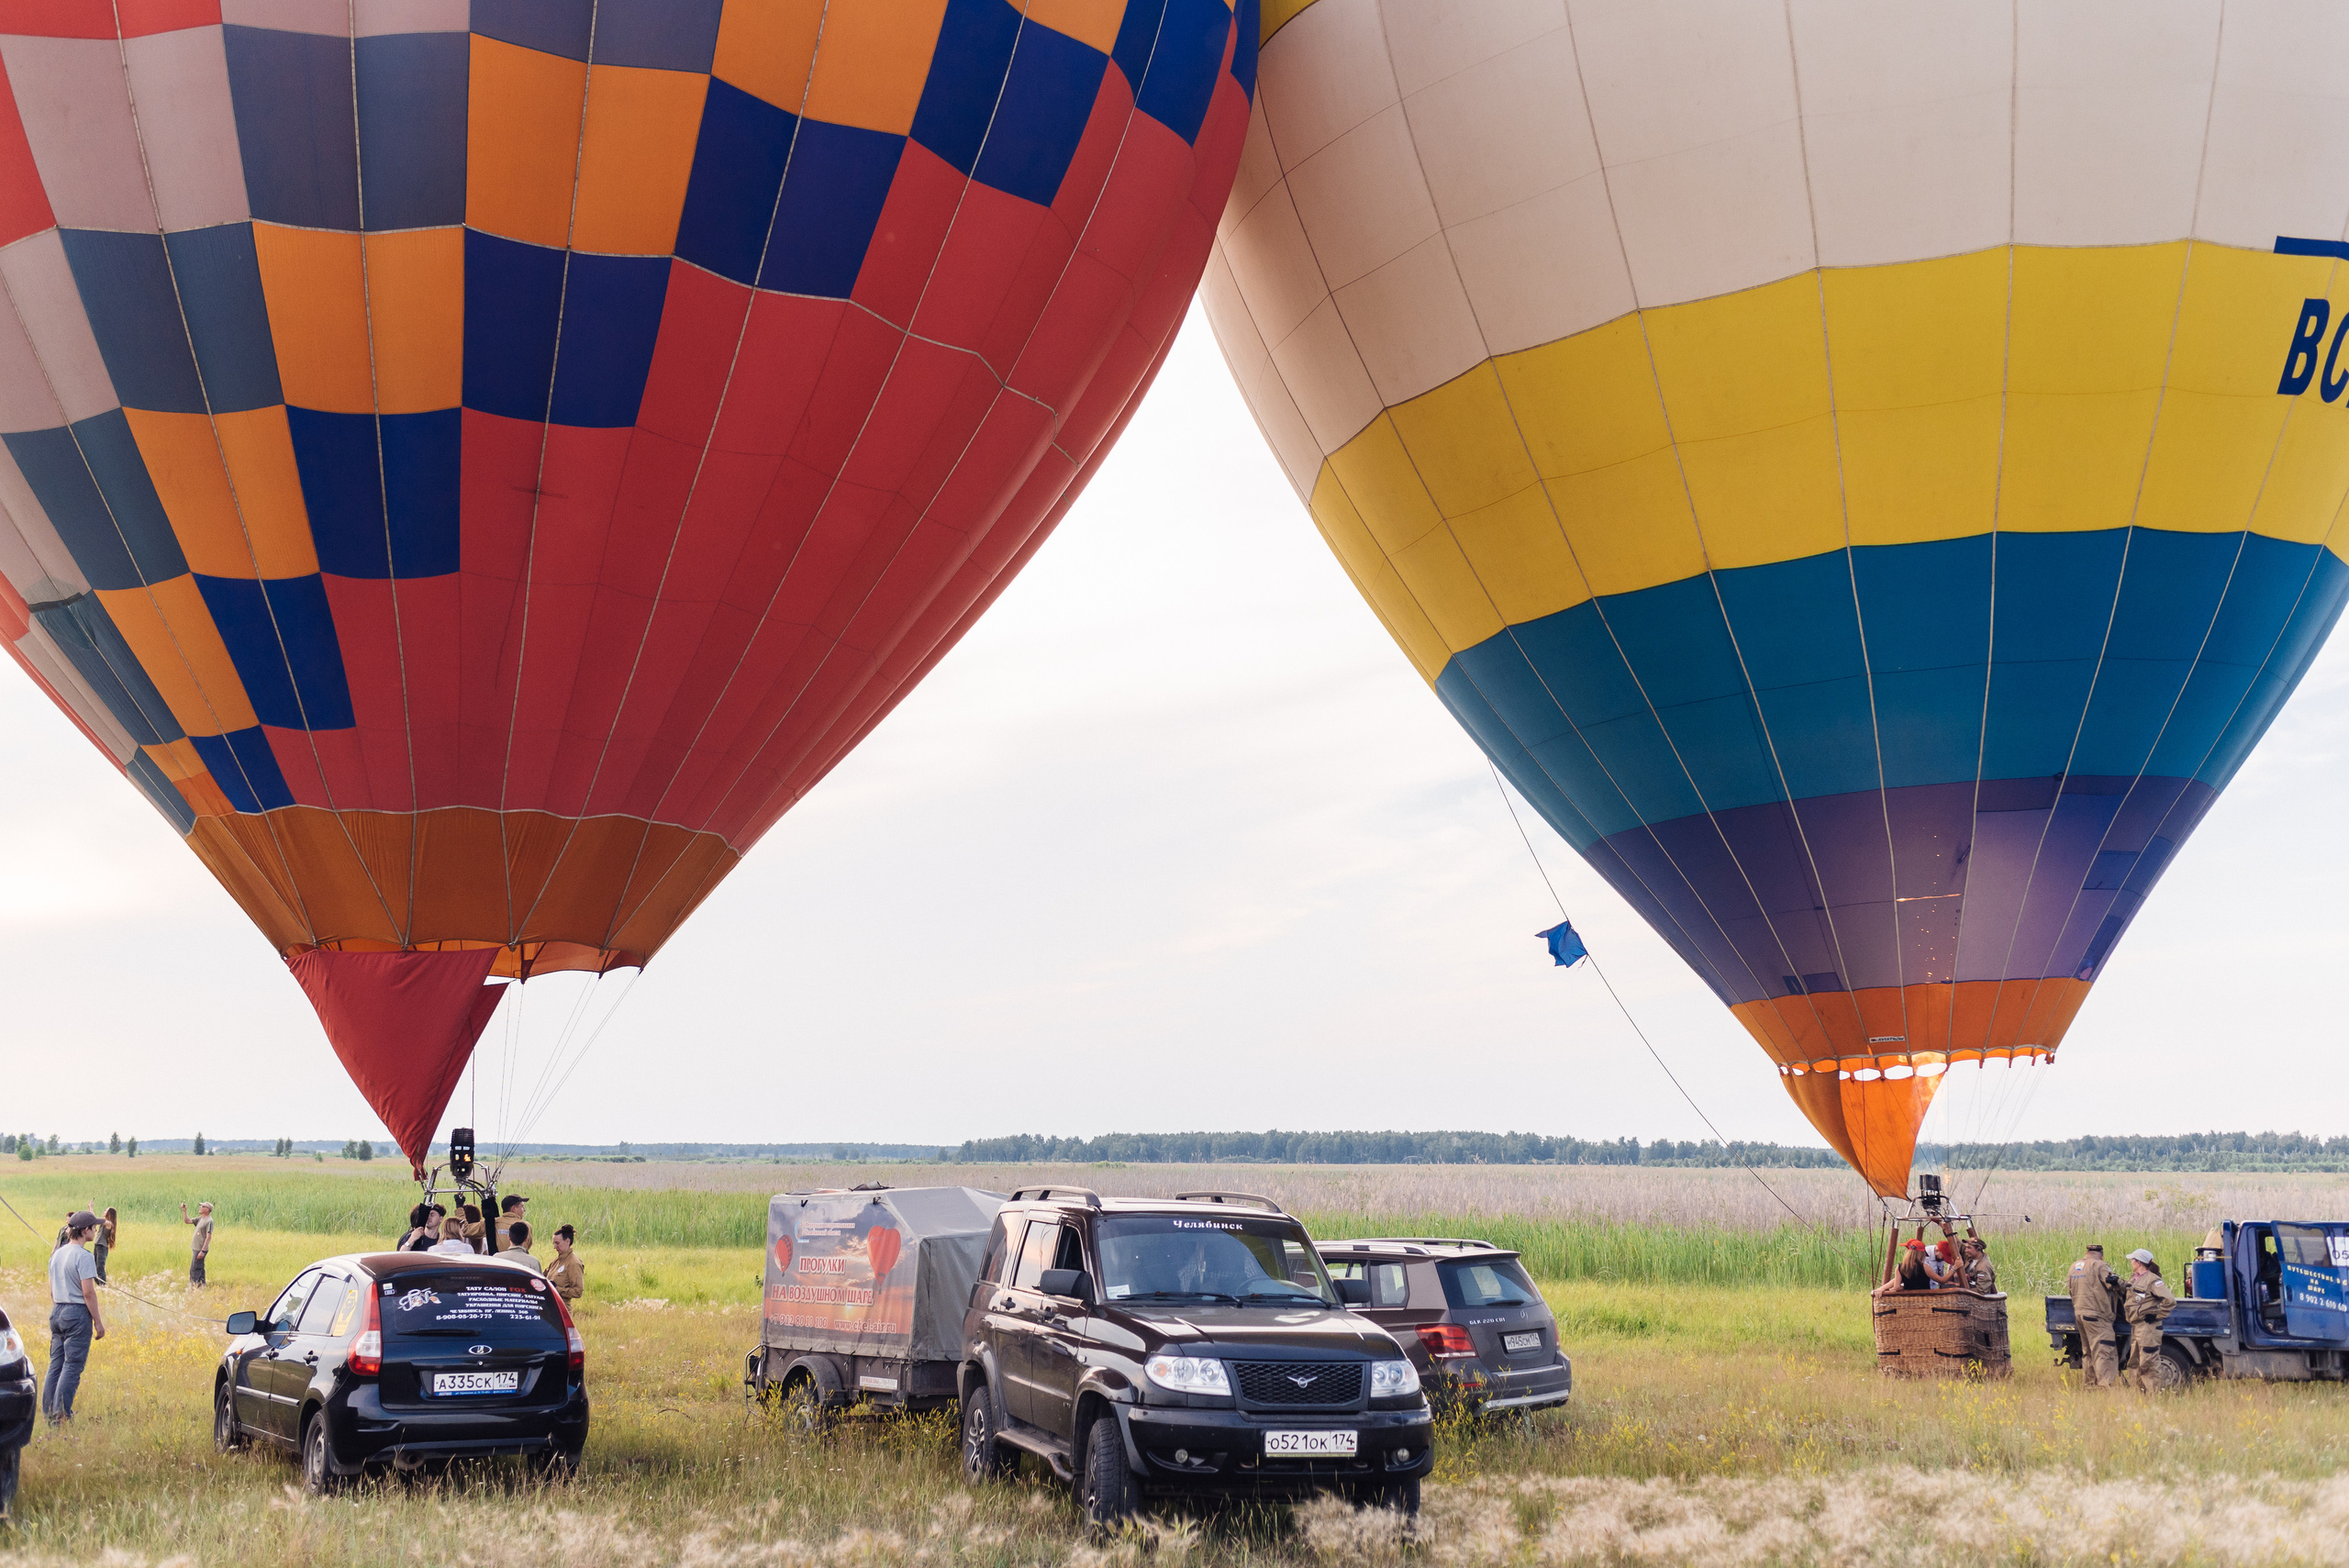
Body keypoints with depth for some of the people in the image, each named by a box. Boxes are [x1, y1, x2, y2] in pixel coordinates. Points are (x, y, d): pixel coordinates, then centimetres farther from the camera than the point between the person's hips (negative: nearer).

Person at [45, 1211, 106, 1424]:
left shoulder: (57, 1254, 11)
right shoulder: (83, 1256, -14)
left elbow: (52, 1291, 16)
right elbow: (88, 1292, -16)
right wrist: (98, 1321, -11)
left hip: (57, 1312, 8)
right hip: (77, 1313, -8)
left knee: (56, 1364, 12)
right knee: (72, 1366, -4)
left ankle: (47, 1413, 14)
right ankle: (60, 1416, -6)